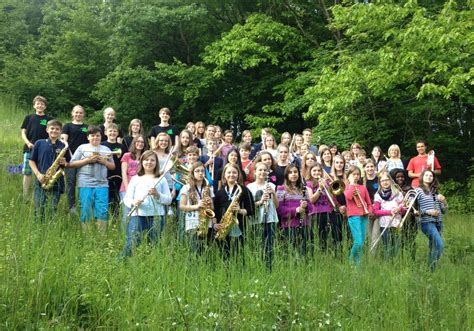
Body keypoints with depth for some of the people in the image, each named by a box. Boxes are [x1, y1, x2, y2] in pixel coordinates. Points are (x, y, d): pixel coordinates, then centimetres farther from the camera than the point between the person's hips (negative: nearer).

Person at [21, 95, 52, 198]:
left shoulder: (49, 119, 9)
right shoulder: (28, 118, 10)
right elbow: (23, 133, 8)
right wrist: (28, 143, -10)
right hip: (29, 150, 1)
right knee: (27, 173, 0)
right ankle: (25, 198, 5)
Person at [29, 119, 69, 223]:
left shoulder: (63, 146, 7)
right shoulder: (39, 143, 6)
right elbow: (32, 161, 8)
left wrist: (64, 163, -10)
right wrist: (38, 174, -7)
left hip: (56, 183, 0)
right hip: (41, 182, 0)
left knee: (53, 211, 0)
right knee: (38, 210, 1)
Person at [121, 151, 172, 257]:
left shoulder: (161, 180, 13)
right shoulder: (135, 178, 13)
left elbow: (169, 200, 7)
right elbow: (127, 199, 7)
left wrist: (157, 194, -11)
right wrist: (133, 202, -15)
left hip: (156, 216, 1)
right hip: (138, 215, -1)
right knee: (132, 243, -13)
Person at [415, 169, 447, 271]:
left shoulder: (435, 192, 17)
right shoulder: (418, 190, 0)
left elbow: (444, 211, 18)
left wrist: (444, 201, -1)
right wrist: (428, 212, -16)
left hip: (438, 223, 6)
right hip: (427, 222, -6)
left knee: (433, 248, 6)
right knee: (439, 245, -20)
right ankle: (431, 269, -12)